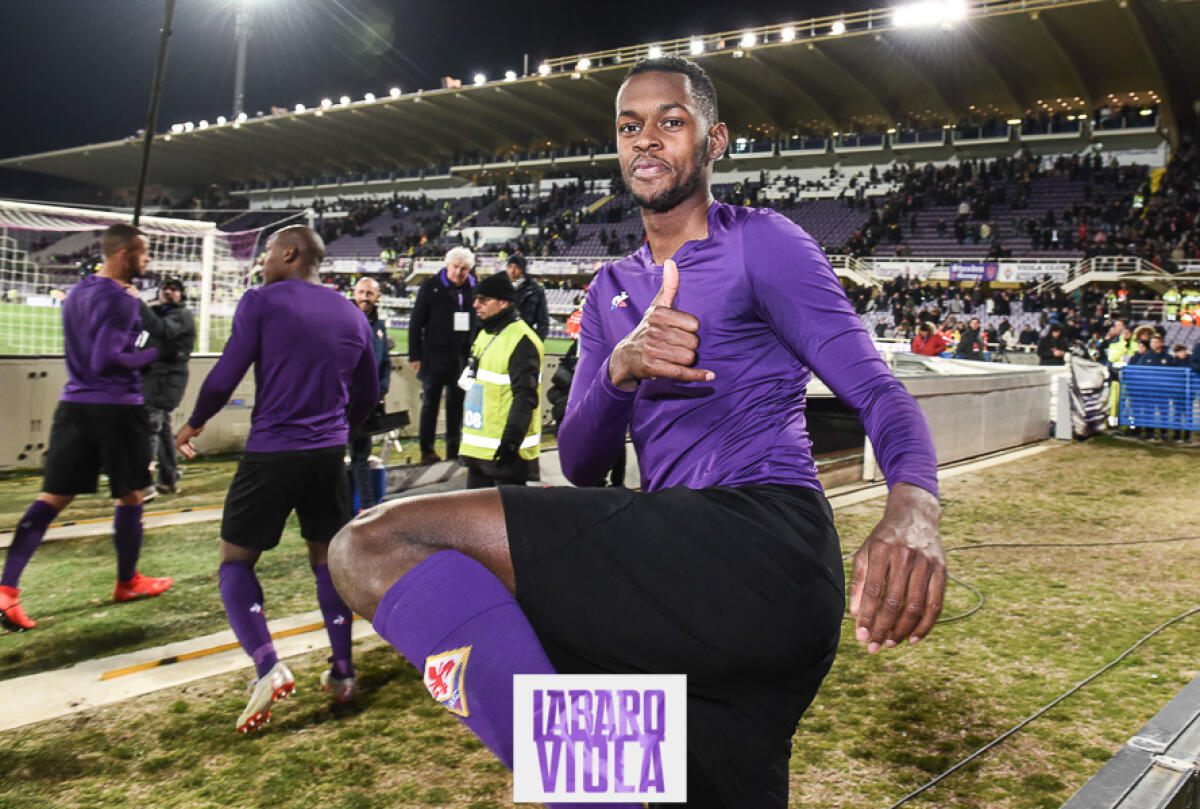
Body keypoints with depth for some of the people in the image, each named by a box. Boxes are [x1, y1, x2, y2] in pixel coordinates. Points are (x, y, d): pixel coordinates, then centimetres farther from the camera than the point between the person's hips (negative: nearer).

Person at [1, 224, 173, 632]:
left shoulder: (76, 293, 14)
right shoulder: (120, 300, -14)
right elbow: (107, 360, -21)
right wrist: (150, 355, -9)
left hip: (74, 404, 7)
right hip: (117, 407, -7)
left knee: (52, 497, 4)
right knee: (130, 495, 10)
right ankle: (128, 582, 24)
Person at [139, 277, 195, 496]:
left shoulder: (182, 316, -8)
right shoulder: (158, 312, 20)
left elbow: (161, 330, -28)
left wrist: (138, 302, -32)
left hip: (167, 378, -10)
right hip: (153, 376, 10)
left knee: (148, 426, -17)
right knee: (162, 427, 14)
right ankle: (169, 481, 23)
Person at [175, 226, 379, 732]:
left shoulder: (261, 302, -5)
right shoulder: (352, 314, 9)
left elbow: (226, 376, -8)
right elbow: (368, 394, 15)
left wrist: (194, 423, 10)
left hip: (271, 453, -4)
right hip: (329, 454, 5)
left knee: (236, 560, 9)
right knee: (327, 558, 17)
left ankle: (268, 667, -10)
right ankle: (342, 673, 20)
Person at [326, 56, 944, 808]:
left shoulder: (760, 242, 5)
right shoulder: (611, 291, 23)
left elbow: (876, 387, -6)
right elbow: (580, 464, 15)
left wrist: (915, 506, -28)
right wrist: (620, 369, -7)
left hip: (763, 538, -7)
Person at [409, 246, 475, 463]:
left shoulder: (474, 289, 4)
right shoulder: (431, 286, -3)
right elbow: (416, 321, -2)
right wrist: (415, 354, -6)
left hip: (461, 356, 2)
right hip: (434, 356, -2)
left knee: (457, 404, 10)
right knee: (430, 403, 6)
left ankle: (453, 448, 20)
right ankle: (426, 450, 14)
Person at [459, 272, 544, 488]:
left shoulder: (521, 341, -17)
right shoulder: (485, 334, 14)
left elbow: (525, 397, -22)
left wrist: (511, 440, -27)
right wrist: (467, 433, 26)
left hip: (504, 450, -10)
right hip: (478, 448, 10)